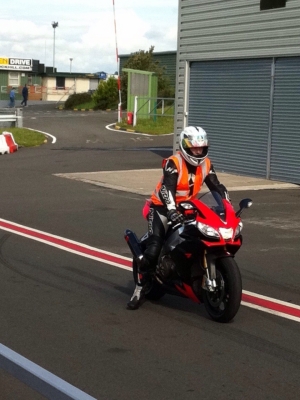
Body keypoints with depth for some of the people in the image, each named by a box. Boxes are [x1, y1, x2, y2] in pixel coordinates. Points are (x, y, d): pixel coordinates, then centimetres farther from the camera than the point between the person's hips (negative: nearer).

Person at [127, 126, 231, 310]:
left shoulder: (206, 164, -1)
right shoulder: (173, 163, -21)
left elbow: (217, 187, 1)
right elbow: (166, 189, -34)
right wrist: (172, 210, -49)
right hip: (163, 207, -6)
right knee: (154, 249, -18)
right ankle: (140, 288, -7)